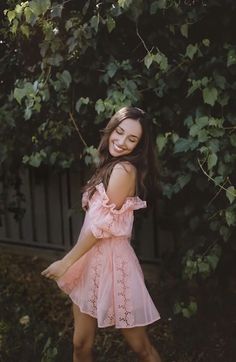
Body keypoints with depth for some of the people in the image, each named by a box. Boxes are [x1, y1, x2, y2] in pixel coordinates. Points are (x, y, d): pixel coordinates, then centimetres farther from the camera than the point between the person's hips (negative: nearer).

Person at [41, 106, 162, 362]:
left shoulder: (124, 169, -15)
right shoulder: (110, 166, 13)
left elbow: (102, 225, -17)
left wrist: (66, 262, -10)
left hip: (111, 261, -8)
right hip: (92, 260, 8)